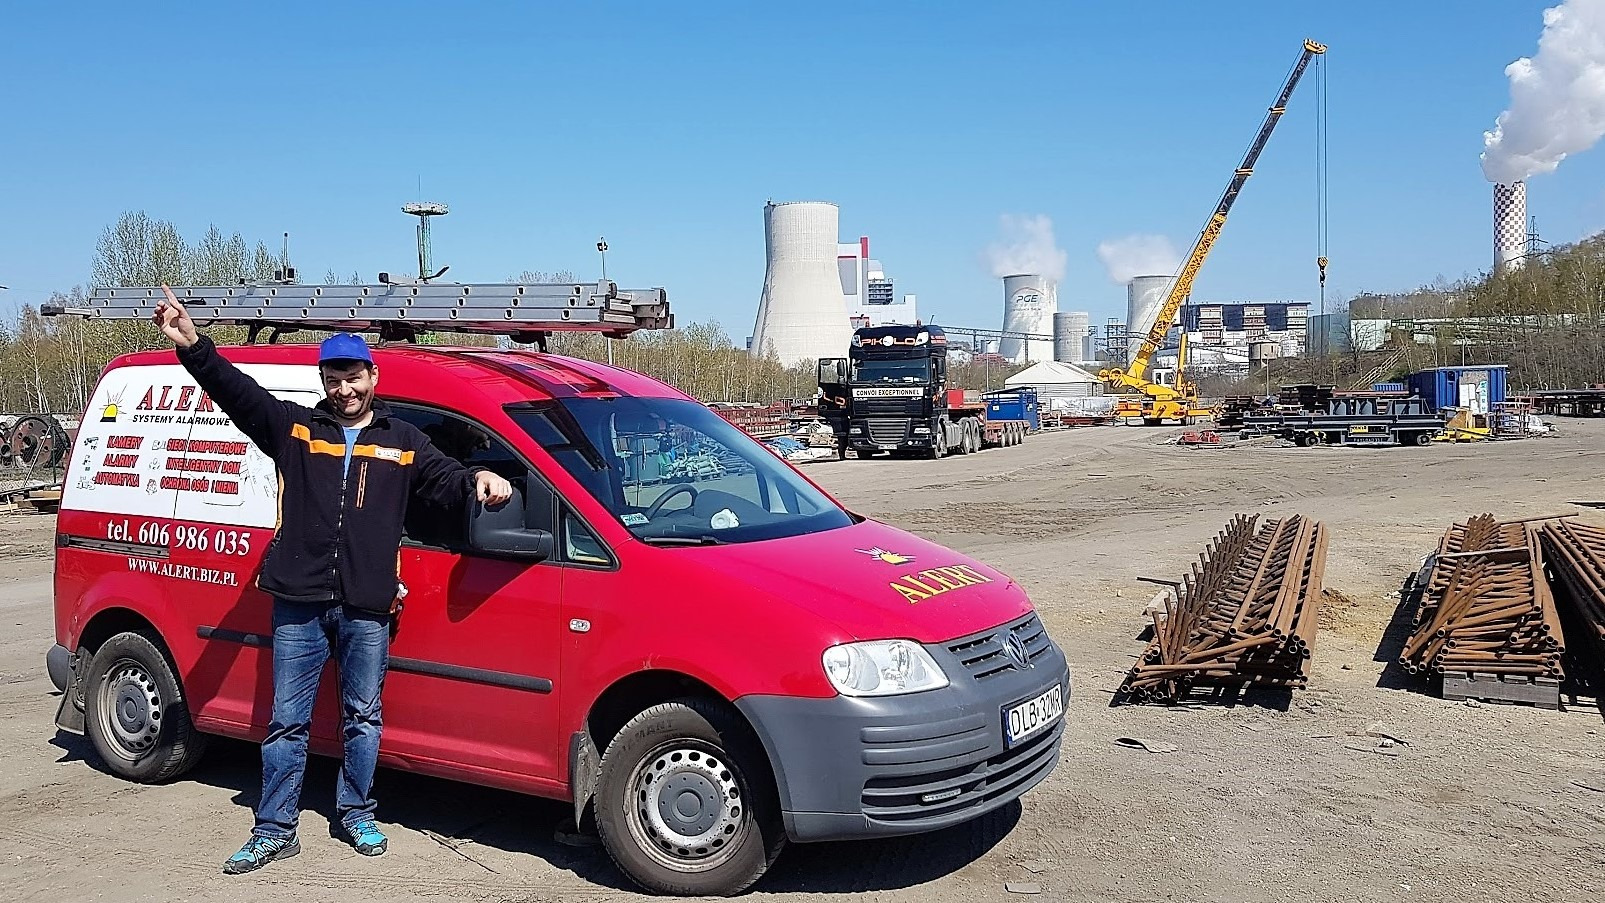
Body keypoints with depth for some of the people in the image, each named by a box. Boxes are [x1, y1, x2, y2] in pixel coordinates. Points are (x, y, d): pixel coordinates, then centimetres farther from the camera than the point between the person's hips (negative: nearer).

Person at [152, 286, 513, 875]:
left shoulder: (403, 442, 9)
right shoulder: (294, 428, 6)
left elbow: (445, 480, 9)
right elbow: (237, 391, -4)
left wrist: (479, 481, -14)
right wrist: (194, 347, -19)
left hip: (368, 609, 1)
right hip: (299, 605, 0)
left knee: (363, 718, 11)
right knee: (287, 721, 7)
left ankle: (357, 815, 28)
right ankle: (275, 831, 17)